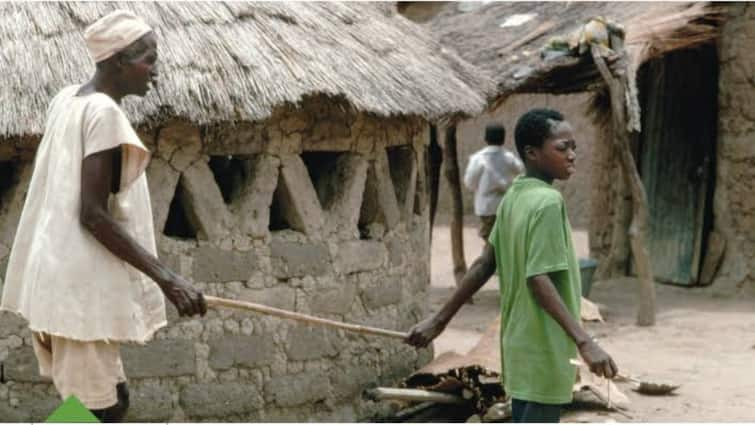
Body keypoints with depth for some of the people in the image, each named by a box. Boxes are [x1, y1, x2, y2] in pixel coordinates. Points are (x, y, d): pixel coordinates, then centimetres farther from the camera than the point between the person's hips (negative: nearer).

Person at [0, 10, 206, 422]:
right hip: (81, 284, -10)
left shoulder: (66, 99, 11)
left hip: (57, 276, 10)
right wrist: (165, 277, -24)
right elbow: (93, 214, -21)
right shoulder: (104, 112, -16)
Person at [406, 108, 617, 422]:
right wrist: (584, 341, -31)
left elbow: (484, 265, 11)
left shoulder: (514, 197, 9)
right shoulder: (547, 202, -18)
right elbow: (539, 279, -25)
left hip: (521, 346, 9)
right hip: (543, 352, -9)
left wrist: (440, 319, 15)